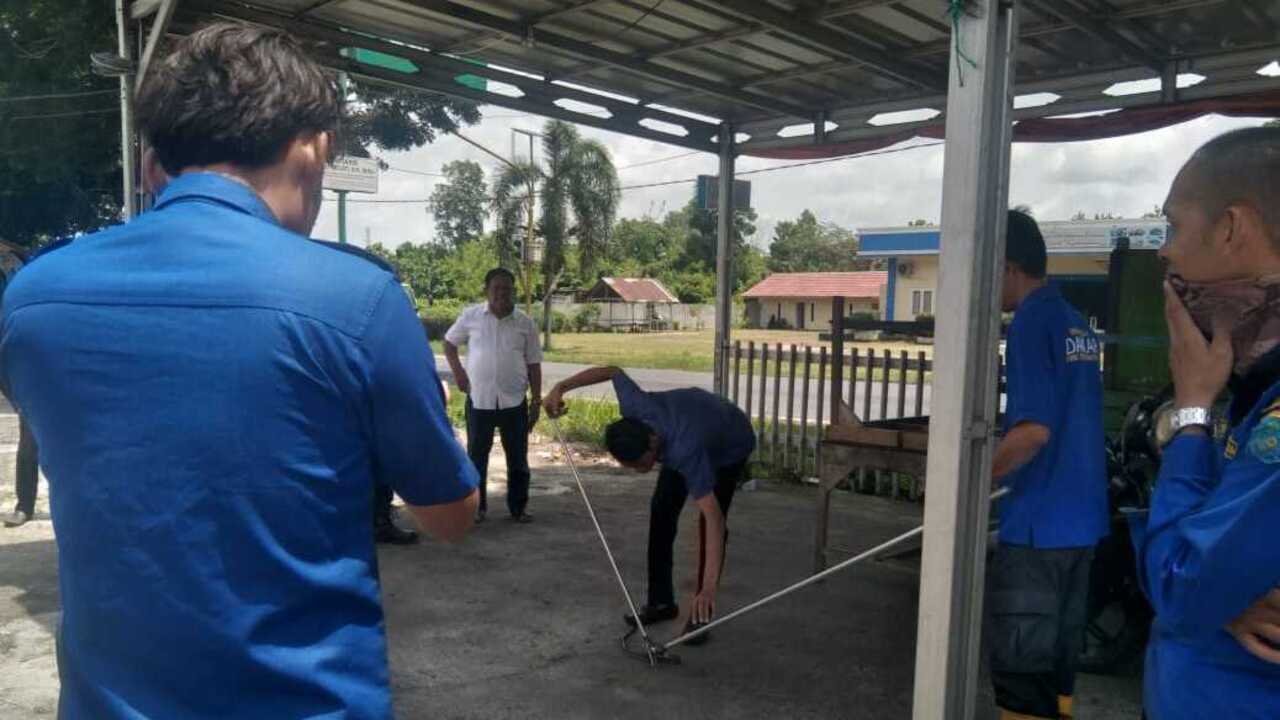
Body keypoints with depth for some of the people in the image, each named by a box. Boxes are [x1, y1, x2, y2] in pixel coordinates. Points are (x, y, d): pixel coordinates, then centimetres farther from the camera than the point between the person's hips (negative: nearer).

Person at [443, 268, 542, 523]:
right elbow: (449, 343, 13)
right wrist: (458, 372, 1)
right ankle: (477, 506, 21)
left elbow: (533, 364, 4)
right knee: (477, 456, 7)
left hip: (515, 401, 1)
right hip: (479, 400, 0)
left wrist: (536, 401, 2)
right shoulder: (471, 316, 0)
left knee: (518, 458, 7)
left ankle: (518, 506, 20)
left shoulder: (525, 323, 1)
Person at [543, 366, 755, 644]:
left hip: (730, 445, -6)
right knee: (661, 510, 1)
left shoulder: (685, 451, -48)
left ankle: (701, 614, -7)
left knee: (709, 521, -19)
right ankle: (661, 601, 11)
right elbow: (614, 371, -13)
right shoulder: (634, 408, -35)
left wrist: (709, 588, -58)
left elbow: (714, 518, -52)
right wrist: (561, 387, -16)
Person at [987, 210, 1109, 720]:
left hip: (1038, 523, -9)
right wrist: (1004, 474, 21)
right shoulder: (1076, 324, 12)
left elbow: (1033, 430, -24)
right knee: (1057, 657, 18)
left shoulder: (1032, 322, -15)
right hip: (1080, 518, 9)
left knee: (1021, 665, 1)